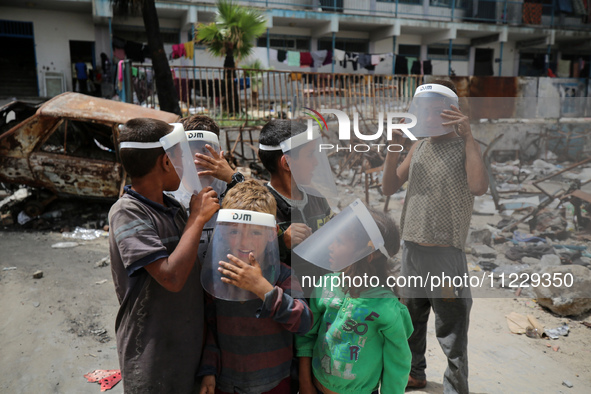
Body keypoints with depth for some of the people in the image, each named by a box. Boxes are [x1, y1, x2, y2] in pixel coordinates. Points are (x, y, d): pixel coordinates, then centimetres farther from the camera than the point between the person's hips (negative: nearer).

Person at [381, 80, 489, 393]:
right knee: (412, 320, 21)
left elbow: (478, 187, -24)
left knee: (451, 330, 3)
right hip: (411, 247, 6)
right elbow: (389, 188, 8)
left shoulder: (465, 146, -6)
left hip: (445, 251, -6)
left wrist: (468, 135, -21)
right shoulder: (418, 147, 12)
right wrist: (393, 150, -5)